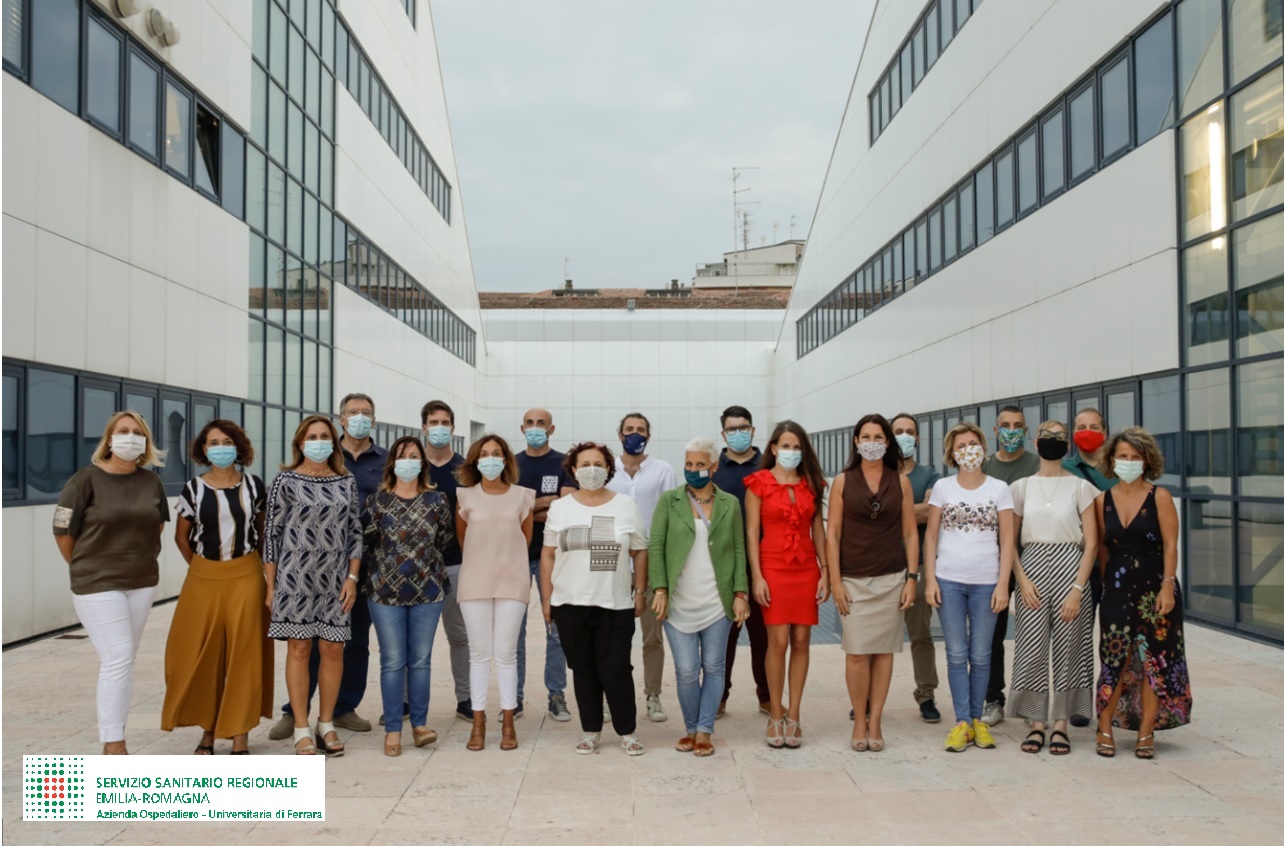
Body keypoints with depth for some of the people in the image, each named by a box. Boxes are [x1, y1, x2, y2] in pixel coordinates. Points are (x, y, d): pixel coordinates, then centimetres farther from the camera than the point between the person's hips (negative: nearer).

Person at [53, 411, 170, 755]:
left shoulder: (151, 482, 3)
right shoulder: (87, 479, -11)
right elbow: (62, 530, -5)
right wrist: (85, 568, 4)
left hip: (142, 582, 5)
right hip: (97, 585, -5)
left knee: (123, 659, 11)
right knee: (117, 659, -10)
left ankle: (110, 733, 24)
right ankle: (113, 746, -3)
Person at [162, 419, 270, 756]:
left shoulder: (254, 486, 2)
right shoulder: (193, 489, 0)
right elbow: (181, 536, 11)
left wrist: (254, 562, 10)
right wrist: (199, 567, 10)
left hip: (246, 577, 0)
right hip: (203, 579, 1)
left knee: (244, 654, 0)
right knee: (202, 656, 3)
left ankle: (240, 735, 8)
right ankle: (208, 729, 20)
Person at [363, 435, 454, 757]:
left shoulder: (437, 500, 2)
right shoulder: (377, 500, -3)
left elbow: (445, 539, 11)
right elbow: (363, 542, 1)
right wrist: (383, 567, 5)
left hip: (428, 590, 1)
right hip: (385, 592, -1)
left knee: (421, 659, 7)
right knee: (392, 661, 3)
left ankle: (420, 723, 18)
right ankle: (392, 729, 11)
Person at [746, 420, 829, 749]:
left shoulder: (811, 483, 10)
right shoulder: (759, 483, 0)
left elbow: (818, 529, 10)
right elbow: (752, 532, -3)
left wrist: (825, 572, 3)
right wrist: (757, 577, -10)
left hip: (807, 570, 4)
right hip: (773, 569, -3)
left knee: (801, 642, 3)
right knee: (778, 642, -5)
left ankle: (793, 716, 12)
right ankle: (775, 717, 7)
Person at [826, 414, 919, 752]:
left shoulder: (901, 482, 5)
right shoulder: (843, 482, 2)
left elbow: (910, 533, 6)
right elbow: (832, 533, 0)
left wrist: (912, 578, -1)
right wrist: (835, 581, -6)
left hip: (892, 579, 1)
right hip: (853, 580, -1)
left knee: (884, 651, 4)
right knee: (857, 653, -3)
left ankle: (875, 722, 14)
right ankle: (859, 722, 11)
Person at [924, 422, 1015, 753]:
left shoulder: (999, 489, 3)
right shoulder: (942, 487, 4)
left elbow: (1007, 540, 1)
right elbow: (931, 536, 5)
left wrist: (1002, 584, -6)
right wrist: (930, 579, -2)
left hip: (986, 582, 0)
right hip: (949, 580, 0)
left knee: (980, 655, 6)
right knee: (956, 654, 3)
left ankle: (977, 718, 19)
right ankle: (962, 722, 9)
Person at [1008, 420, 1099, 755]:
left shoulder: (1080, 487, 3)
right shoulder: (1021, 487, 8)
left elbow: (1091, 543, 0)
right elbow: (1010, 541, 8)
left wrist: (1077, 588, -8)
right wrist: (1022, 580, -5)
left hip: (1069, 567, -1)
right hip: (1032, 568, 1)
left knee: (1067, 648, 2)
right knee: (1031, 646, -2)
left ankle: (1061, 724, 13)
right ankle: (1036, 724, 10)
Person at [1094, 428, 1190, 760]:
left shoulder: (1159, 497, -3)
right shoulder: (1103, 500, 5)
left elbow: (1170, 546, -6)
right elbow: (1102, 548, 8)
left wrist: (1167, 587, -13)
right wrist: (1105, 584, 3)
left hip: (1154, 587, -2)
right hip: (1116, 588, 2)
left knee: (1153, 660, 3)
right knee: (1116, 659, 3)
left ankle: (1146, 733, 12)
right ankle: (1105, 728, 11)